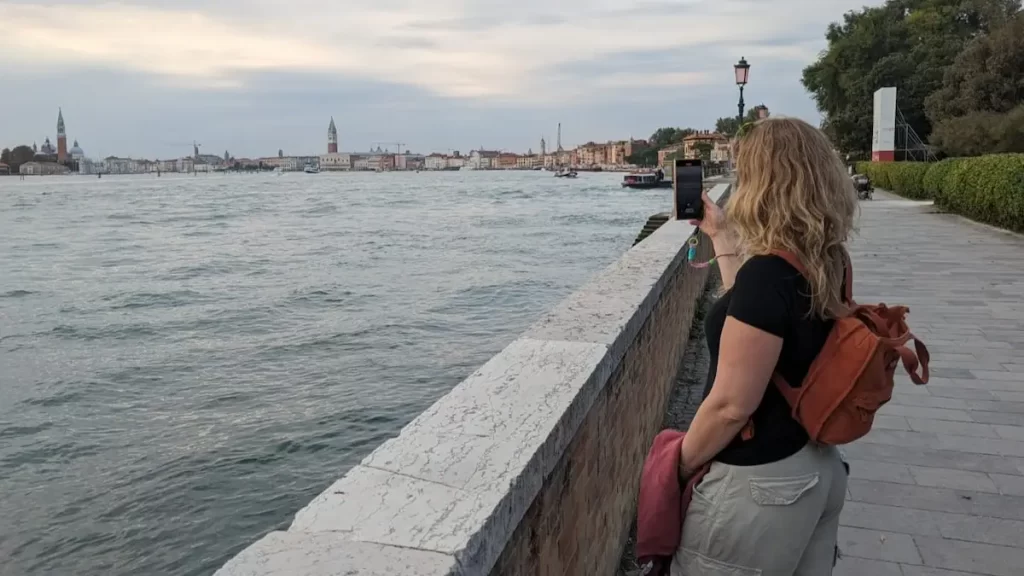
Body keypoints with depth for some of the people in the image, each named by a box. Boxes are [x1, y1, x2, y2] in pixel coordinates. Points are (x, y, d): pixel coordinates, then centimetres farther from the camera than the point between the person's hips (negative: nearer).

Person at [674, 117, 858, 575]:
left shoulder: (769, 271, -26)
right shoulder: (826, 262, 0)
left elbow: (731, 406, -25)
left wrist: (677, 466, -10)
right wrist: (722, 236, 17)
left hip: (763, 482, -9)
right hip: (817, 466, 9)